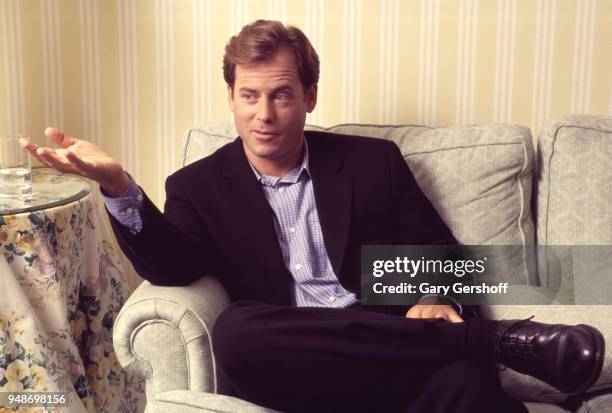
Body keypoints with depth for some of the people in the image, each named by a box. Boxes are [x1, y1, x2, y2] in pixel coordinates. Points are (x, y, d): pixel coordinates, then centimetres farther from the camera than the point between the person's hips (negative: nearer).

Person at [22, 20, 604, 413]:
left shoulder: (372, 162, 12)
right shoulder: (201, 185, 11)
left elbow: (439, 253, 14)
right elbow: (171, 267, -6)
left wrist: (431, 302, -10)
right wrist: (117, 186, -24)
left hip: (396, 352, -2)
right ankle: (497, 340, -26)